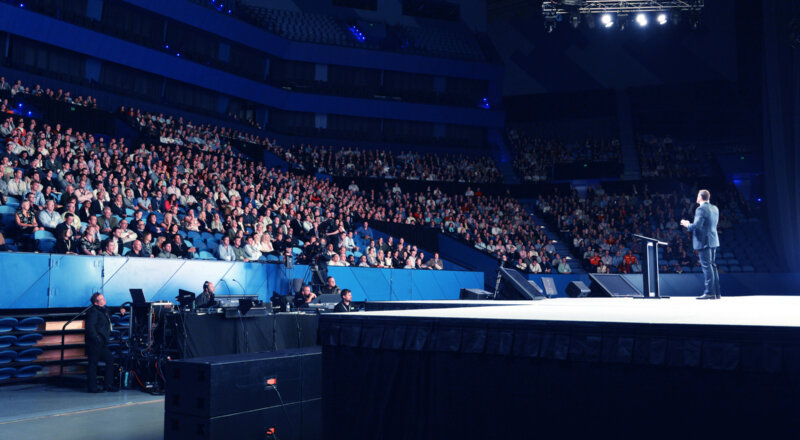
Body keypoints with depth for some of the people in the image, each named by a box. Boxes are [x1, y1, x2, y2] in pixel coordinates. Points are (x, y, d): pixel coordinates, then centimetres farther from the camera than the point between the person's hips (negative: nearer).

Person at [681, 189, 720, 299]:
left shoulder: (701, 209, -14)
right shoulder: (715, 209, 14)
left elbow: (697, 225, -23)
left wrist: (687, 225, -3)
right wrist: (690, 224, 23)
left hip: (703, 241, -9)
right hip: (713, 241, 9)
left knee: (706, 266, -8)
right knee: (712, 266, 13)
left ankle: (710, 292, -9)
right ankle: (716, 292, 15)